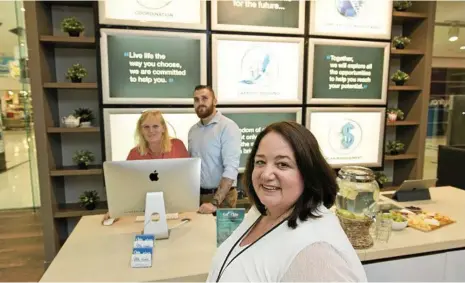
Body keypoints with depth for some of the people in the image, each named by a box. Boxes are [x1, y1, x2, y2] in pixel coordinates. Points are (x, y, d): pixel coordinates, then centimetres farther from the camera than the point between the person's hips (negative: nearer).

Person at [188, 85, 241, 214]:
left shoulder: (228, 127, -14)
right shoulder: (193, 130, 7)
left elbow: (231, 168, -22)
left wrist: (215, 202, -28)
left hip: (221, 196, -5)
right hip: (196, 195, 6)